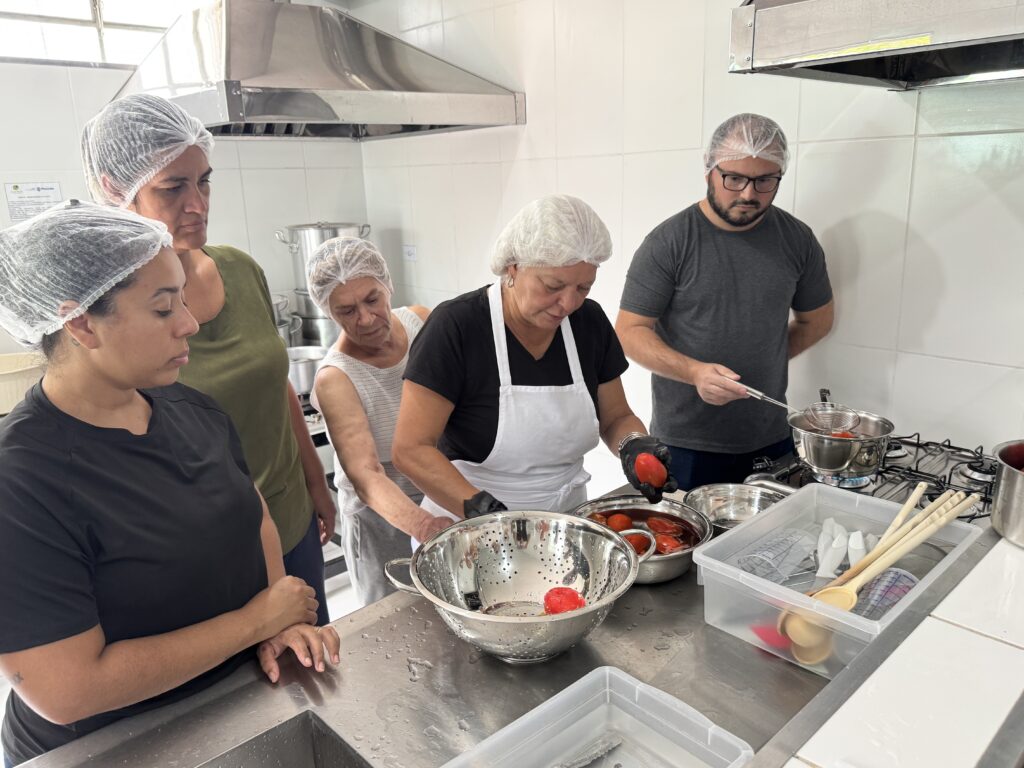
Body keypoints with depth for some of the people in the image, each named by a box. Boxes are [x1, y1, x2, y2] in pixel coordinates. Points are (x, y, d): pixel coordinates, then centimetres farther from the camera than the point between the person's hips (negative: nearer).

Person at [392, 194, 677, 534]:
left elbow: (615, 417, 9)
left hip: (565, 522, 4)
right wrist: (479, 507, -29)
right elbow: (410, 449, -17)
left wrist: (633, 446, -12)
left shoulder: (590, 322, -2)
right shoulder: (457, 327, -16)